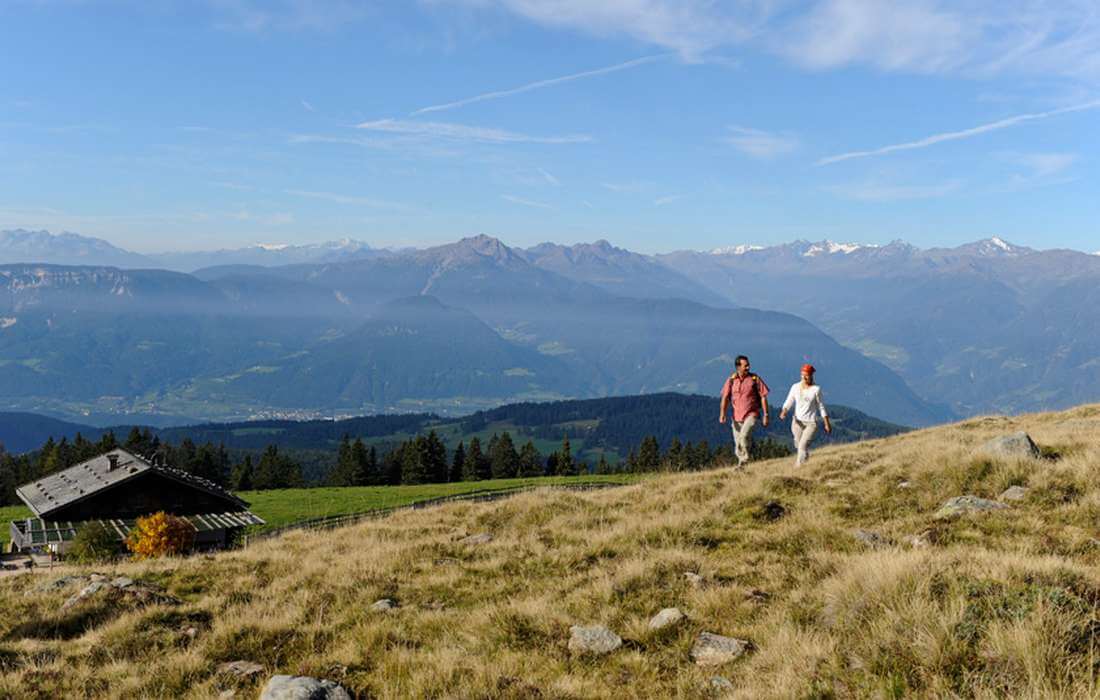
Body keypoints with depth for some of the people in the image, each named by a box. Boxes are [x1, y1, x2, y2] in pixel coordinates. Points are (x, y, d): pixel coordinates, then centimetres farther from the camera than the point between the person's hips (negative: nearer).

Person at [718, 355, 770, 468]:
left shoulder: (755, 379, -4)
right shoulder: (731, 380, 1)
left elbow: (763, 397, -1)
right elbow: (725, 398, -2)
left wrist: (765, 415, -4)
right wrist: (722, 414, -15)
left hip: (751, 414, -3)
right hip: (736, 416, 3)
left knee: (744, 435, -27)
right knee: (738, 444, 6)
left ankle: (745, 458, -5)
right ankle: (741, 466, 25)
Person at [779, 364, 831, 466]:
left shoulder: (816, 389, -7)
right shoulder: (795, 387, 0)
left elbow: (821, 407, 1)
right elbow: (788, 402, -1)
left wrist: (827, 424, 4)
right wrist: (784, 412, -22)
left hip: (811, 423, -4)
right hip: (797, 422, 4)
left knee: (803, 446, -18)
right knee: (798, 445, 16)